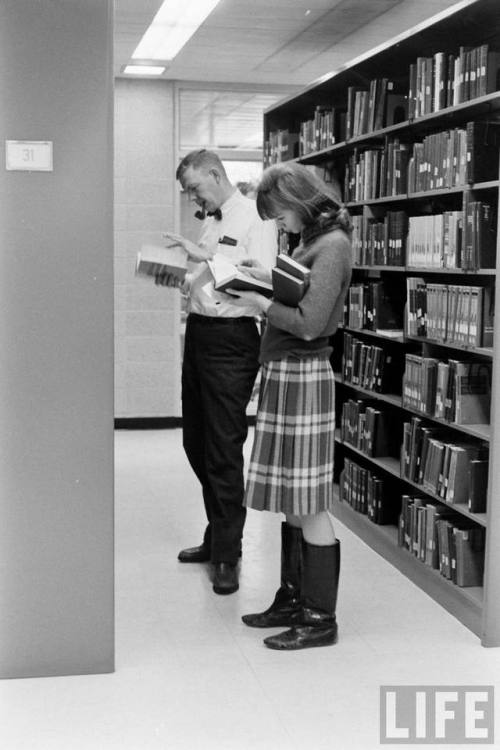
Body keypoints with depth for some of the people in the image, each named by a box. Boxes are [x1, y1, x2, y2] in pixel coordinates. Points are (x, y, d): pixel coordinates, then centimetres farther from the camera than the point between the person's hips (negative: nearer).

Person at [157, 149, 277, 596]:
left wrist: (203, 255, -22)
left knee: (224, 450, -3)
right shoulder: (211, 221, 17)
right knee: (197, 443, 14)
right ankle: (217, 537, 30)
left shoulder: (254, 219, -8)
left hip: (231, 338, -8)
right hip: (198, 332, 9)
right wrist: (178, 279, 4)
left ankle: (227, 555, 9)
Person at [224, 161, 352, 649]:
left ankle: (320, 618, 6)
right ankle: (292, 600, 25)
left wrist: (257, 299, -9)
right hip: (282, 374, 9)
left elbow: (309, 324, -18)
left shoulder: (332, 244, -13)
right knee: (291, 501, 14)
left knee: (308, 505, -3)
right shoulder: (312, 240, 14)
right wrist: (268, 278, 9)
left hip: (303, 376, -9)